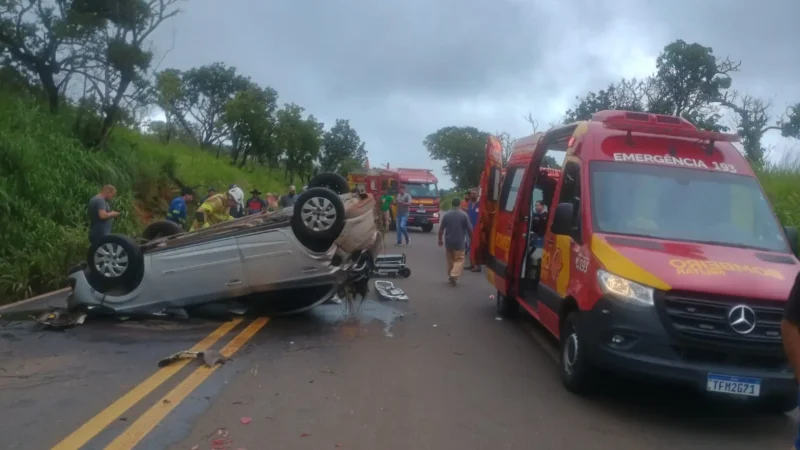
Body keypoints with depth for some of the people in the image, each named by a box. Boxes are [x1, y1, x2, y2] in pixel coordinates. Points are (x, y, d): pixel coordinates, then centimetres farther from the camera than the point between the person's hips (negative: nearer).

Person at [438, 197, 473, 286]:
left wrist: (440, 239, 13)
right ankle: (454, 275, -14)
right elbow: (470, 229, -6)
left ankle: (450, 276, 23)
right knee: (459, 259, 3)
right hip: (459, 242, -3)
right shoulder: (464, 214, -8)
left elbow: (441, 229, 1)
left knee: (450, 260, 16)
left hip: (448, 241, 3)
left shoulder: (446, 214, -1)